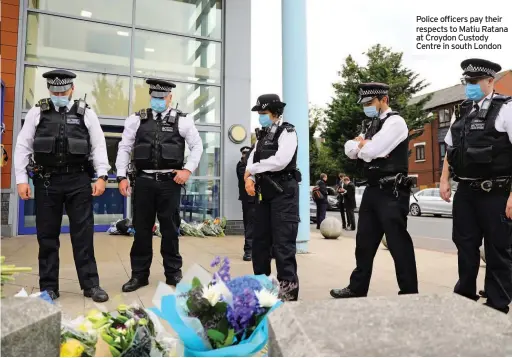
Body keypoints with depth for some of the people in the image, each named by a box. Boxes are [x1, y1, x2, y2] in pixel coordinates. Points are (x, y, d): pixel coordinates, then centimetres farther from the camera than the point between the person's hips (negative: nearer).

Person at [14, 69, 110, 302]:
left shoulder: (86, 113, 5)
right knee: (47, 235, 8)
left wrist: (101, 176, -8)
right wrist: (22, 179, -1)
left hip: (78, 180, -1)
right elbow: (23, 147, 6)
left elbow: (98, 146, 2)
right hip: (46, 180, 2)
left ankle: (90, 284, 12)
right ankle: (48, 287, 21)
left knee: (83, 233, 3)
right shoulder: (37, 112, 7)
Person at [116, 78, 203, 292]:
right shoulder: (136, 119, 8)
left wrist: (187, 170, -7)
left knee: (170, 229, 8)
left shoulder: (182, 120, 3)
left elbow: (197, 146, 6)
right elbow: (124, 148, 8)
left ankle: (173, 273, 22)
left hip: (170, 181, -1)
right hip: (143, 180, 2)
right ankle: (139, 275, 22)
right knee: (142, 229, 8)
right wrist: (122, 177, -1)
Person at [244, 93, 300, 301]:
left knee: (283, 241, -6)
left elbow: (280, 161, -22)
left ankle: (288, 286, 4)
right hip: (264, 192, 8)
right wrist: (250, 179, -10)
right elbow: (252, 159, 10)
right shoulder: (262, 135, 16)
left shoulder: (287, 132, -7)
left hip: (284, 192, -8)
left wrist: (251, 170, -12)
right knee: (260, 238, 14)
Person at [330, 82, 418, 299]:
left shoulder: (395, 122, -10)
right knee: (364, 242, 13)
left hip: (391, 192, -9)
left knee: (398, 243, -2)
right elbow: (349, 149, 10)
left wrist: (362, 144, 0)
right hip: (372, 190, 9)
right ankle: (357, 288, 25)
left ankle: (409, 293, 12)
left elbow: (370, 151, -21)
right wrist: (364, 144, -9)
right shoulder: (370, 125, 18)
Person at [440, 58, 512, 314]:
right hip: (465, 192, 6)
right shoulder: (461, 112, 12)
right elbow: (450, 149, 18)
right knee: (465, 246, 15)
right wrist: (444, 180, 9)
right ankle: (464, 297, 32)